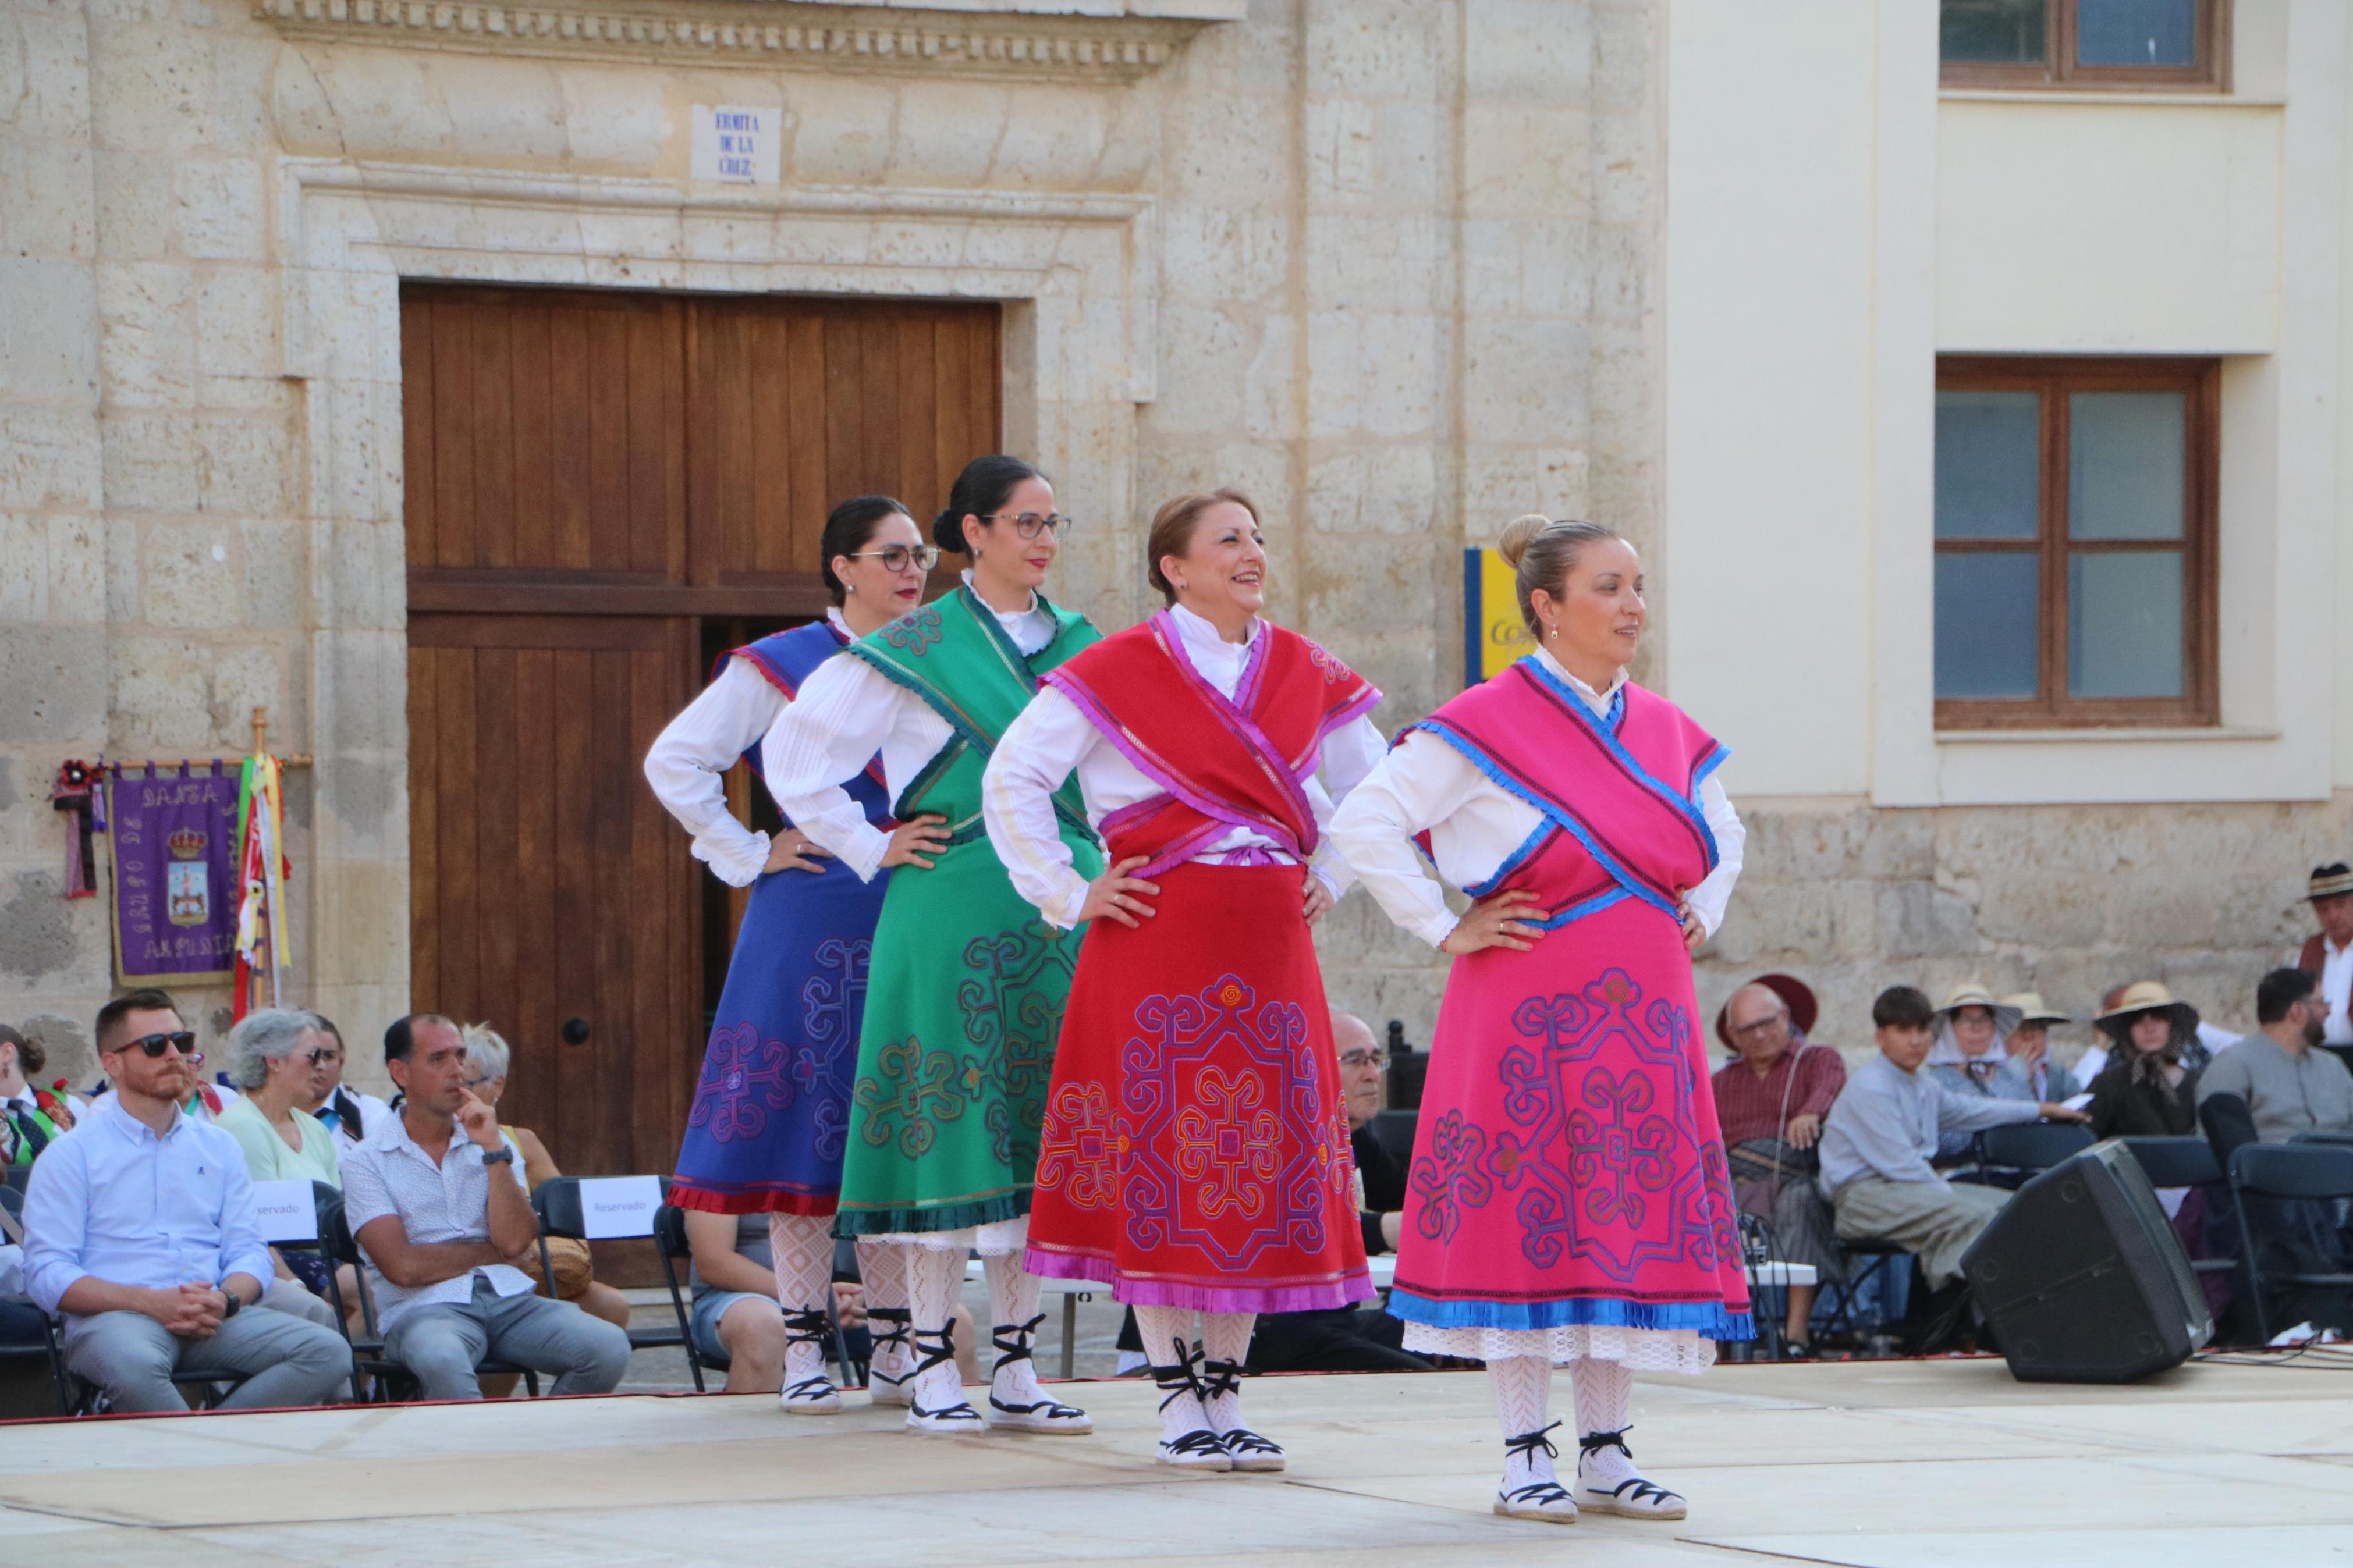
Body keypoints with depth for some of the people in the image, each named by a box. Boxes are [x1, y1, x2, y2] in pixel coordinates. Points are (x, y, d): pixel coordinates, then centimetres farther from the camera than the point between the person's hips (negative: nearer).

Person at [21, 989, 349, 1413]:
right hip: (115, 1320, -5)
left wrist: (224, 1300, -10)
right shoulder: (74, 1153, 5)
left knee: (328, 1352, -20)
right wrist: (151, 1302, -16)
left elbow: (249, 1251, 15)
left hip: (213, 1320, 5)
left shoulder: (219, 1147, 20)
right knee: (134, 1365, -41)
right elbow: (47, 1274, -3)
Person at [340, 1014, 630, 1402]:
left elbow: (516, 1240, 3)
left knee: (608, 1347, -23)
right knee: (442, 1361, -41)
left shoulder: (484, 1142, 18)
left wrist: (494, 1152, -4)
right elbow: (404, 1267, -9)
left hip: (508, 1297, 5)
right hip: (425, 1308, -5)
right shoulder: (367, 1161, 4)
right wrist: (493, 1252, 3)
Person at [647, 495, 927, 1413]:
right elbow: (674, 762, -3)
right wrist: (750, 856, -5)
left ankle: (896, 1345, 9)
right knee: (805, 1119, -4)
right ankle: (804, 1346, 0)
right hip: (814, 917, -4)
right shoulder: (777, 668, 0)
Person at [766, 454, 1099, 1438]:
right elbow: (793, 752, 1)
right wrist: (870, 848, -1)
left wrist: (1093, 869, 15)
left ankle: (1016, 1368, 9)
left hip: (1063, 911, 5)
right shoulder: (915, 649, -2)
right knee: (951, 1121, -5)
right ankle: (934, 1365, 0)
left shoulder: (1082, 646, 13)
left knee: (1038, 1126, 5)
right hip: (952, 908, -5)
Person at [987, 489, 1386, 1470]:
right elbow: (1011, 779, -4)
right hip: (1156, 940, -5)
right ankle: (1177, 1399, 2)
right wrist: (1069, 896, -5)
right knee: (1160, 1159, -4)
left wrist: (1328, 877, 13)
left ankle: (1225, 1391, 12)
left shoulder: (1303, 673, 10)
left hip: (1268, 944, 5)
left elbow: (1376, 788, 24)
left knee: (1265, 1164, 4)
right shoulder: (1117, 671, -4)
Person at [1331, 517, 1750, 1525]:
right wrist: (1445, 929, -10)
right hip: (1527, 1013, -6)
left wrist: (1699, 916, 15)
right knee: (1526, 1215, -4)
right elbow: (1364, 824, -11)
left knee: (1631, 1218, 5)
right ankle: (1526, 1456, 3)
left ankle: (1607, 1454, 12)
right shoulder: (1487, 724, -8)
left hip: (1640, 1012, 6)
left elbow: (1721, 834, 30)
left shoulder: (1662, 729, 12)